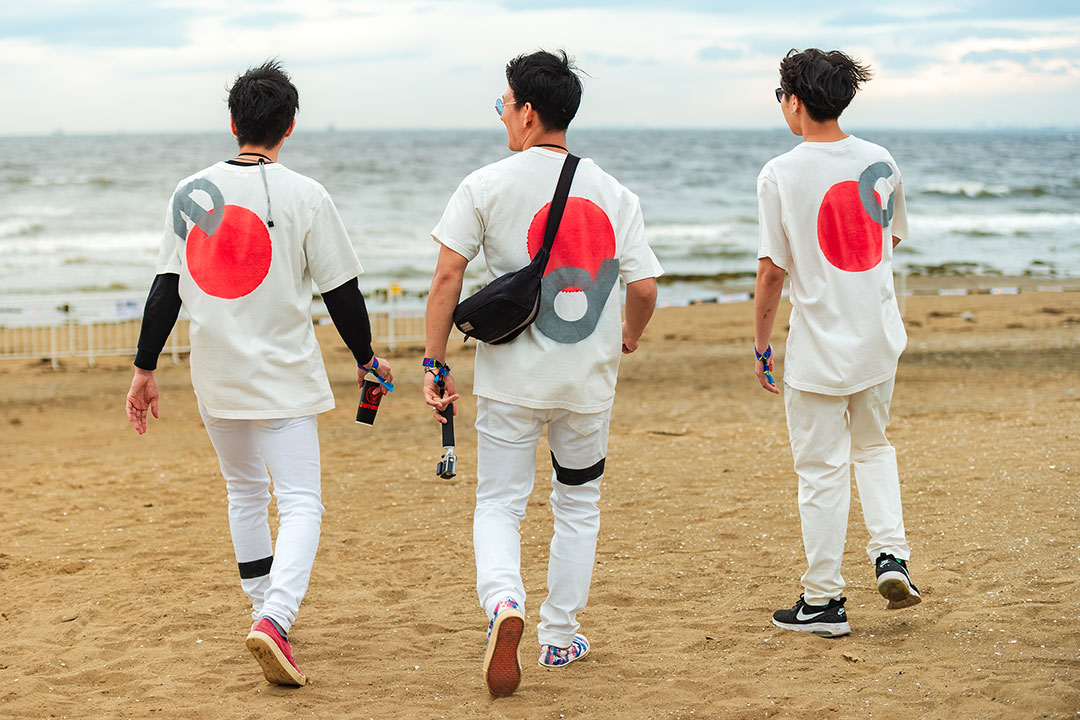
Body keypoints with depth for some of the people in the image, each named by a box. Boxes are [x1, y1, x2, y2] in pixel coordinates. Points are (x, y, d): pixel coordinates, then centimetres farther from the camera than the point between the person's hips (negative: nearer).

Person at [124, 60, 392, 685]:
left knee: (246, 492, 22)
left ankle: (266, 608, 28)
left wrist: (146, 368, 11)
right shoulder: (305, 195, -8)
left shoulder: (191, 192, 3)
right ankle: (275, 618, -24)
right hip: (283, 375, -4)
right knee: (301, 502, -4)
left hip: (216, 375, 4)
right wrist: (367, 359, 10)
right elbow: (341, 289, -4)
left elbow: (166, 288, 4)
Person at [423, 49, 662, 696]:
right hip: (589, 381, 2)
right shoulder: (614, 193, 0)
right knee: (579, 504, 20)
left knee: (499, 503, 7)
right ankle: (561, 636, 23)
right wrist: (630, 336, 19)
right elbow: (645, 286, -2)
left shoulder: (486, 185, -6)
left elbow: (448, 275, -10)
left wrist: (436, 364, -4)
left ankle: (504, 601, -21)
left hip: (511, 378, -2)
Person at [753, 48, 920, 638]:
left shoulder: (781, 174, -14)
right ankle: (890, 552, 11)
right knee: (872, 444, 26)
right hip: (880, 339, 5)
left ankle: (823, 602, 11)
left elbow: (771, 271, -12)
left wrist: (761, 345, -1)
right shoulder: (881, 162, 0)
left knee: (822, 471, 4)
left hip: (819, 346, -4)